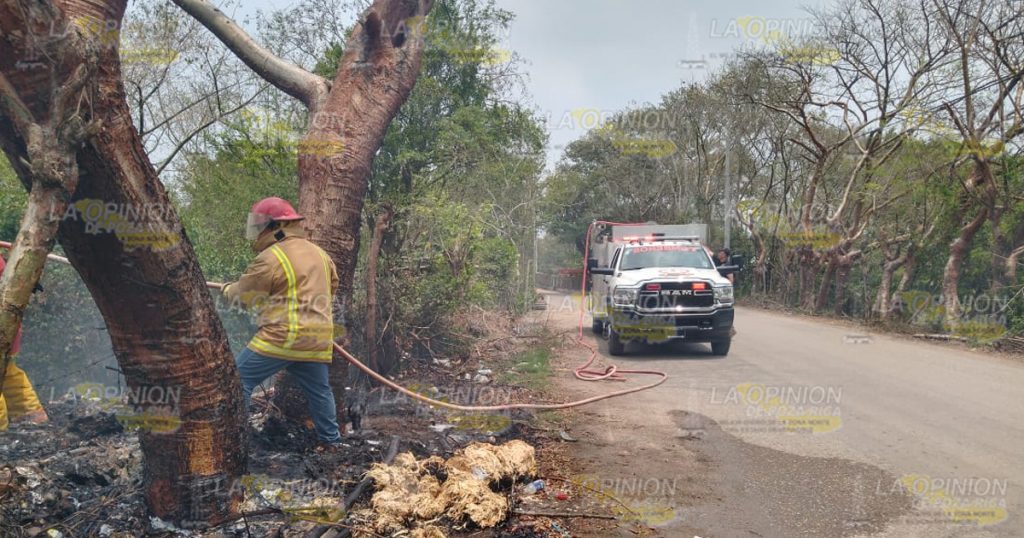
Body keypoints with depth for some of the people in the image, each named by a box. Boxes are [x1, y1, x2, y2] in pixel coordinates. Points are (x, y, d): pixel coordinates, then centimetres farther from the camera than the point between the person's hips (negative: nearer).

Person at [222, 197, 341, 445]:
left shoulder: (271, 258, -10)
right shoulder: (319, 252, 13)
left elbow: (243, 294, 0)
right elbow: (332, 284, 28)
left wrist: (227, 289, 21)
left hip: (282, 336, -7)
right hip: (317, 339, 7)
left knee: (238, 380, 0)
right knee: (319, 390, 20)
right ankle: (331, 439, 27)